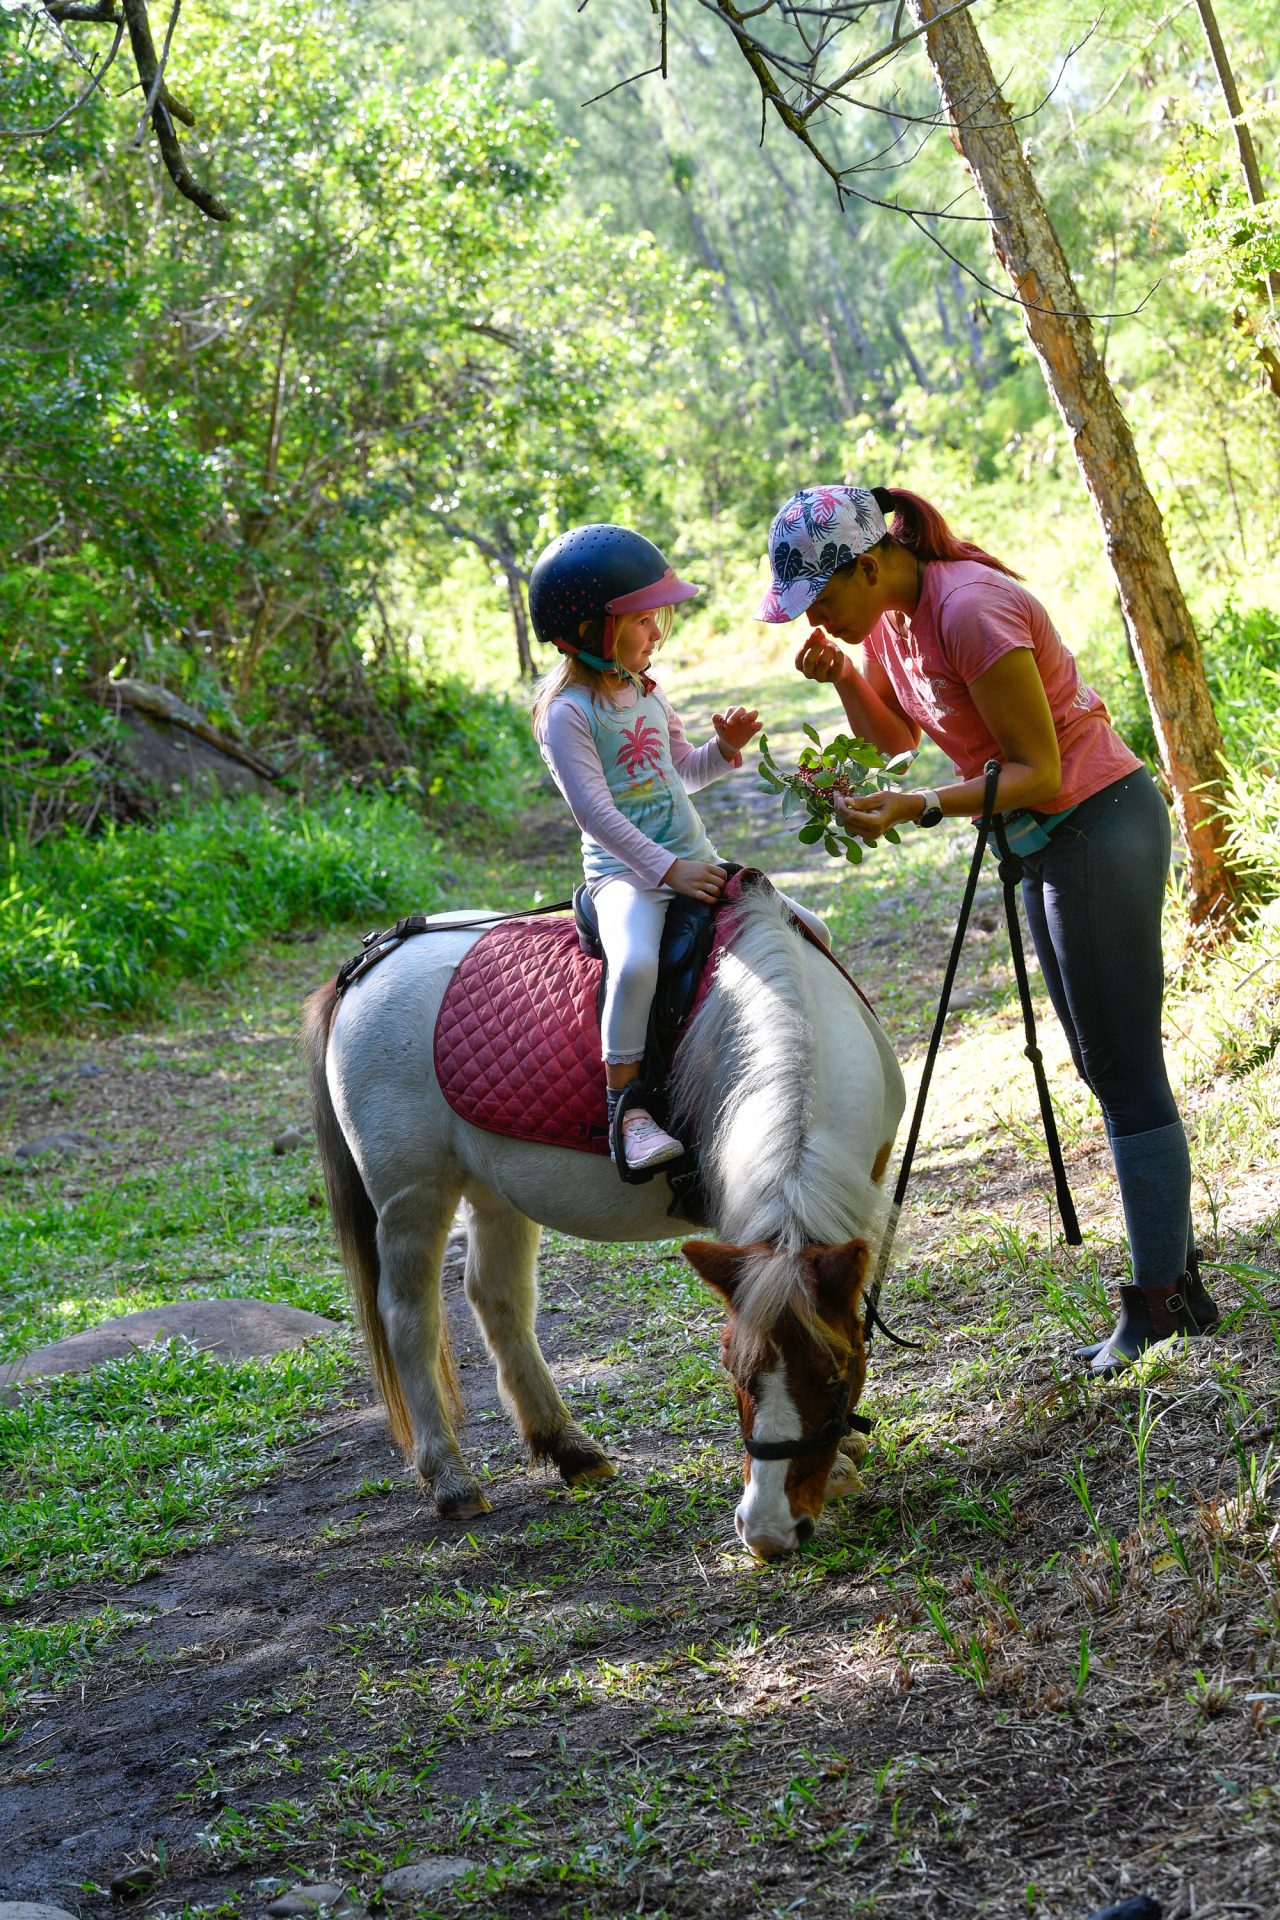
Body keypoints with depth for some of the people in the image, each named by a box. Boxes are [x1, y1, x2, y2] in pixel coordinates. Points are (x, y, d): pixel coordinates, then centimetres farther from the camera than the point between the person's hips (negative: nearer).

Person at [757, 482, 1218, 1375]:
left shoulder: (971, 609, -26)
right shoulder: (889, 615, 2)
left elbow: (1039, 771, -23)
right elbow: (896, 732, 17)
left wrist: (920, 809, -30)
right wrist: (843, 676, -2)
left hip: (1099, 825, -10)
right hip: (1048, 839, 10)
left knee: (1126, 1072, -5)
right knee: (1105, 1065, 15)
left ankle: (1160, 1302, 1)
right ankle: (1176, 1273, 23)